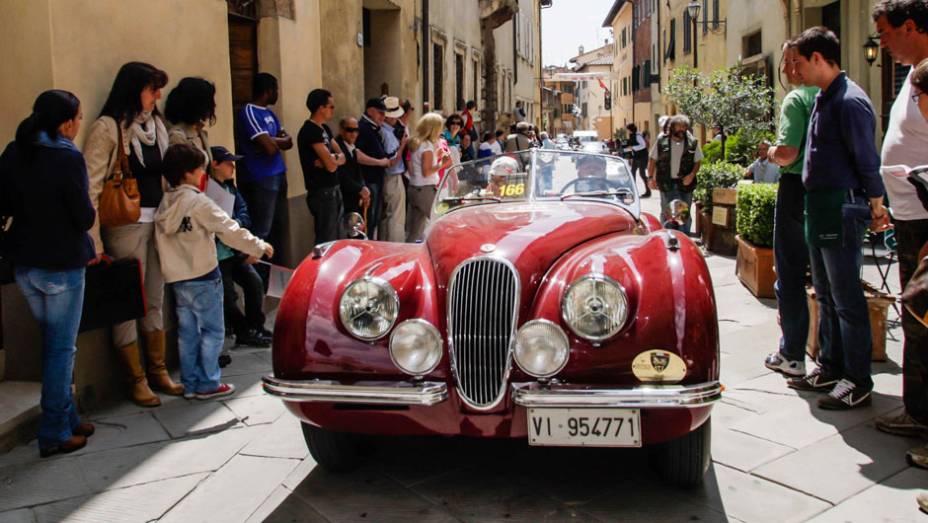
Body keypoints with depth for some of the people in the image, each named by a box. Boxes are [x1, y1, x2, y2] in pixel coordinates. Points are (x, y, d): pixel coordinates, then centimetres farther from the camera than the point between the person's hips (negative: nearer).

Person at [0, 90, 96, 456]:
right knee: (61, 349, 3)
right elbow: (84, 217, -15)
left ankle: (68, 420, 28)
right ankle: (55, 434, 9)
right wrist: (90, 213, 5)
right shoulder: (68, 158, -17)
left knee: (53, 344, 18)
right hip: (62, 266, -7)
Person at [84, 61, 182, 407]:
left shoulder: (156, 124, 12)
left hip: (158, 223, 7)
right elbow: (90, 189, -13)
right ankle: (136, 380, 13)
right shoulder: (107, 128, -10)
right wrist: (95, 245, -17)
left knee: (155, 301, 14)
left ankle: (158, 371, 25)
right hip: (125, 226, -7)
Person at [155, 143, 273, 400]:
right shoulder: (198, 202, -14)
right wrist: (259, 247, -6)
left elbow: (162, 242, 9)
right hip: (203, 277, -7)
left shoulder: (164, 205, 7)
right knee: (212, 331, 3)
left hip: (177, 279, 7)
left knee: (187, 332, 12)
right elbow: (229, 230, -15)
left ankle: (190, 384, 18)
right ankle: (208, 384, 7)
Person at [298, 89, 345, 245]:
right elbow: (331, 166, -20)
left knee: (334, 238, 15)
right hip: (321, 192, -9)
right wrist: (333, 159, 2)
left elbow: (342, 157, 10)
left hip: (333, 189, 9)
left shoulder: (325, 129, 13)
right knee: (325, 241, -4)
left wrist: (330, 159, -11)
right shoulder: (310, 131, -16)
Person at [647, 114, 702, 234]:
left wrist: (692, 175, -11)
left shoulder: (692, 143, 1)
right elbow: (653, 160, 5)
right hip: (666, 184, -1)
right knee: (666, 213, 5)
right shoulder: (661, 141, -1)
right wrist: (650, 177, -2)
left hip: (685, 183, 1)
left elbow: (698, 161, 6)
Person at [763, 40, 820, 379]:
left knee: (790, 275, 3)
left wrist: (771, 153, -2)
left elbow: (787, 152, -23)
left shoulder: (796, 99, -13)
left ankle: (792, 356, 9)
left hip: (797, 189, -7)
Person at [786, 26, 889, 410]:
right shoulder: (823, 99, 14)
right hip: (818, 206, 10)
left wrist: (876, 209, -11)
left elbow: (867, 160, -14)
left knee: (846, 299, -5)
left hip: (841, 208, -10)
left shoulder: (850, 101, -15)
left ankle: (858, 381, 4)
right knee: (825, 295, 16)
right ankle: (830, 368, 27)